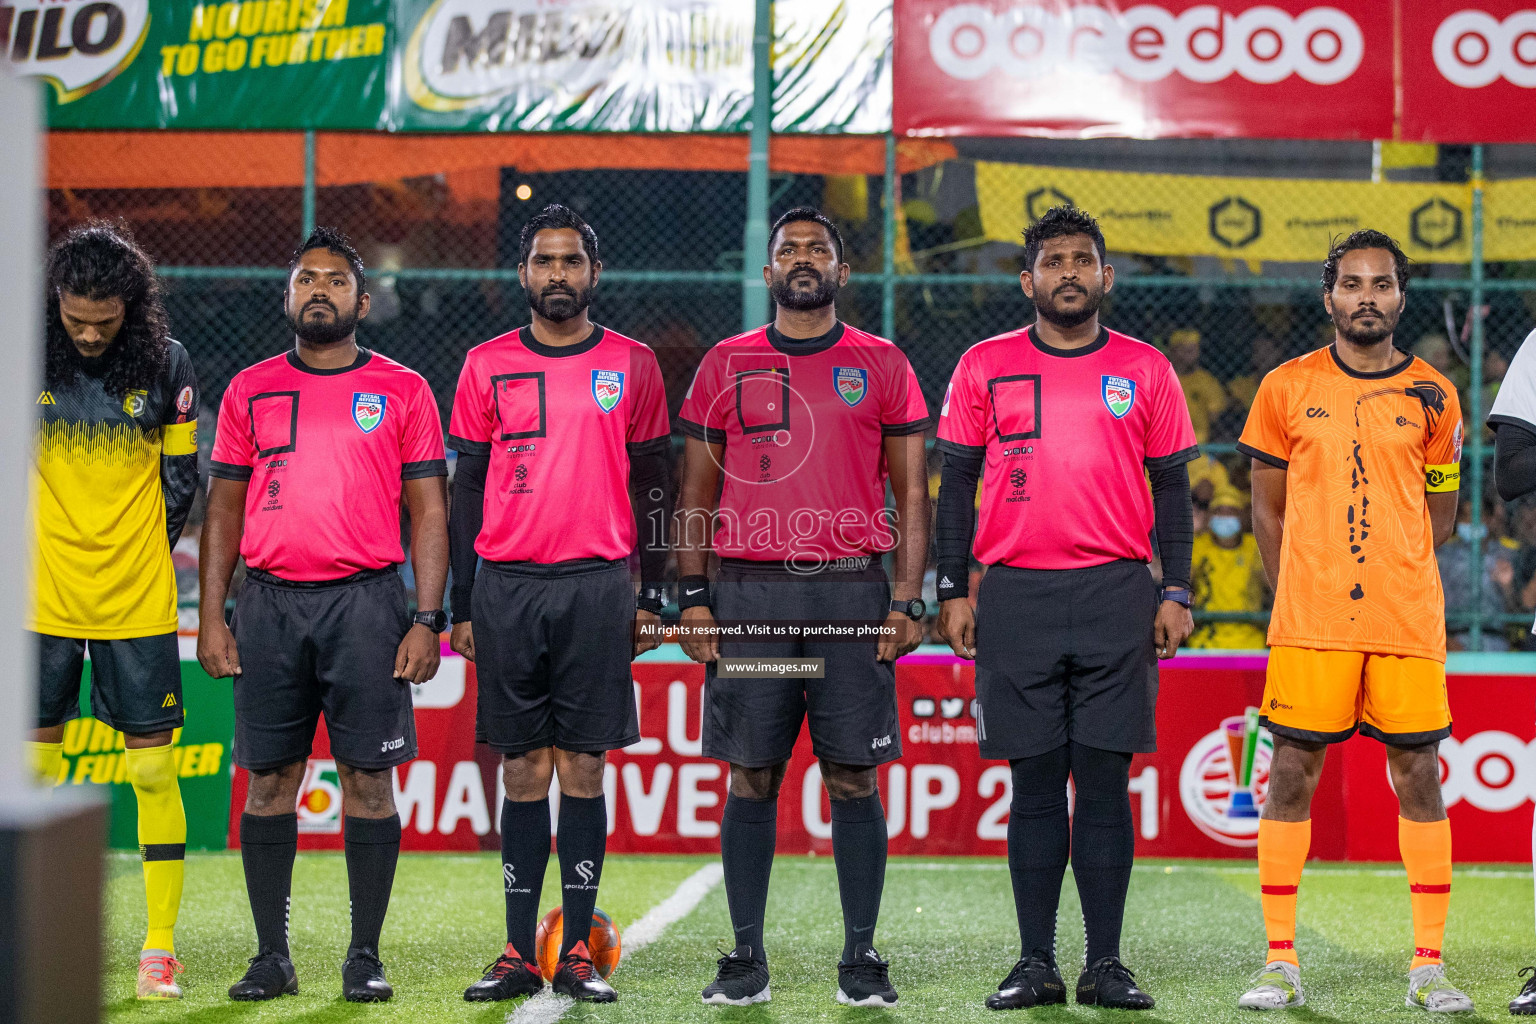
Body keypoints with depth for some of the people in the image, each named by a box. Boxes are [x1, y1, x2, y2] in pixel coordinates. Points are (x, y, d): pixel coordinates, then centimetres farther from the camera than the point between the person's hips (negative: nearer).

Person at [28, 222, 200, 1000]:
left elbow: (181, 480, 8)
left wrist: (132, 556, 8)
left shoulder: (166, 364, -2)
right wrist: (45, 552, 7)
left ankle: (160, 947, 6)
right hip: (42, 603, 1)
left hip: (138, 604, -1)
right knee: (32, 770, 4)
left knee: (152, 770, 0)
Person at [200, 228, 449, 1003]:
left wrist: (427, 620, -5)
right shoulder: (250, 391, 11)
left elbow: (428, 512, 4)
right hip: (269, 603, 2)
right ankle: (271, 956, 10)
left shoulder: (402, 391, 5)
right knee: (269, 779, 3)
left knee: (369, 778, -2)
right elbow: (224, 509, 12)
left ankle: (364, 956, 6)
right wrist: (211, 617, 4)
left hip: (366, 599, -2)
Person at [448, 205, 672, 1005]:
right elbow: (466, 490, 9)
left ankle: (578, 952, 4)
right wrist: (461, 607, 5)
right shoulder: (488, 366, 8)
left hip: (598, 586, -1)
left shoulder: (631, 365, 7)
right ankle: (519, 953, 7)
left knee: (583, 769, 0)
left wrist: (652, 598, 4)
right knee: (523, 770, 3)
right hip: (506, 586, 1)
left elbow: (653, 487, 9)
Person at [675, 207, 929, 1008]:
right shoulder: (727, 364, 9)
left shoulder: (882, 365, 8)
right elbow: (697, 492, 10)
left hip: (852, 591, -1)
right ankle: (746, 957, 8)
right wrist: (693, 597, 1)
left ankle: (861, 959, 6)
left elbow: (910, 494, 7)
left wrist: (908, 600, -3)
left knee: (853, 778, -1)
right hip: (750, 593, 1)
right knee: (752, 778, 2)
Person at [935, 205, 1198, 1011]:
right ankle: (1034, 964, 7)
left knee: (1105, 779, -1)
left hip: (1116, 594, 0)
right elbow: (957, 483, 9)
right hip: (1016, 596, 0)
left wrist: (1175, 593, 1)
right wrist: (951, 592, 2)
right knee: (1034, 782, 2)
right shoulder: (985, 367, 8)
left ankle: (1105, 965, 4)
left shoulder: (1144, 370, 8)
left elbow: (1171, 486, 10)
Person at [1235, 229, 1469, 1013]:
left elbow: (1439, 516, 14)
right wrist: (1297, 595, 3)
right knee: (1291, 773, -1)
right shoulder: (1288, 389, 6)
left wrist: (1388, 569, 3)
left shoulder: (1433, 396, 7)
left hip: (1408, 620, 1)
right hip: (1307, 622, -1)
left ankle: (1428, 966, 7)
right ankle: (1280, 963, 6)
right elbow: (1268, 511, 10)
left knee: (1418, 777, 1)